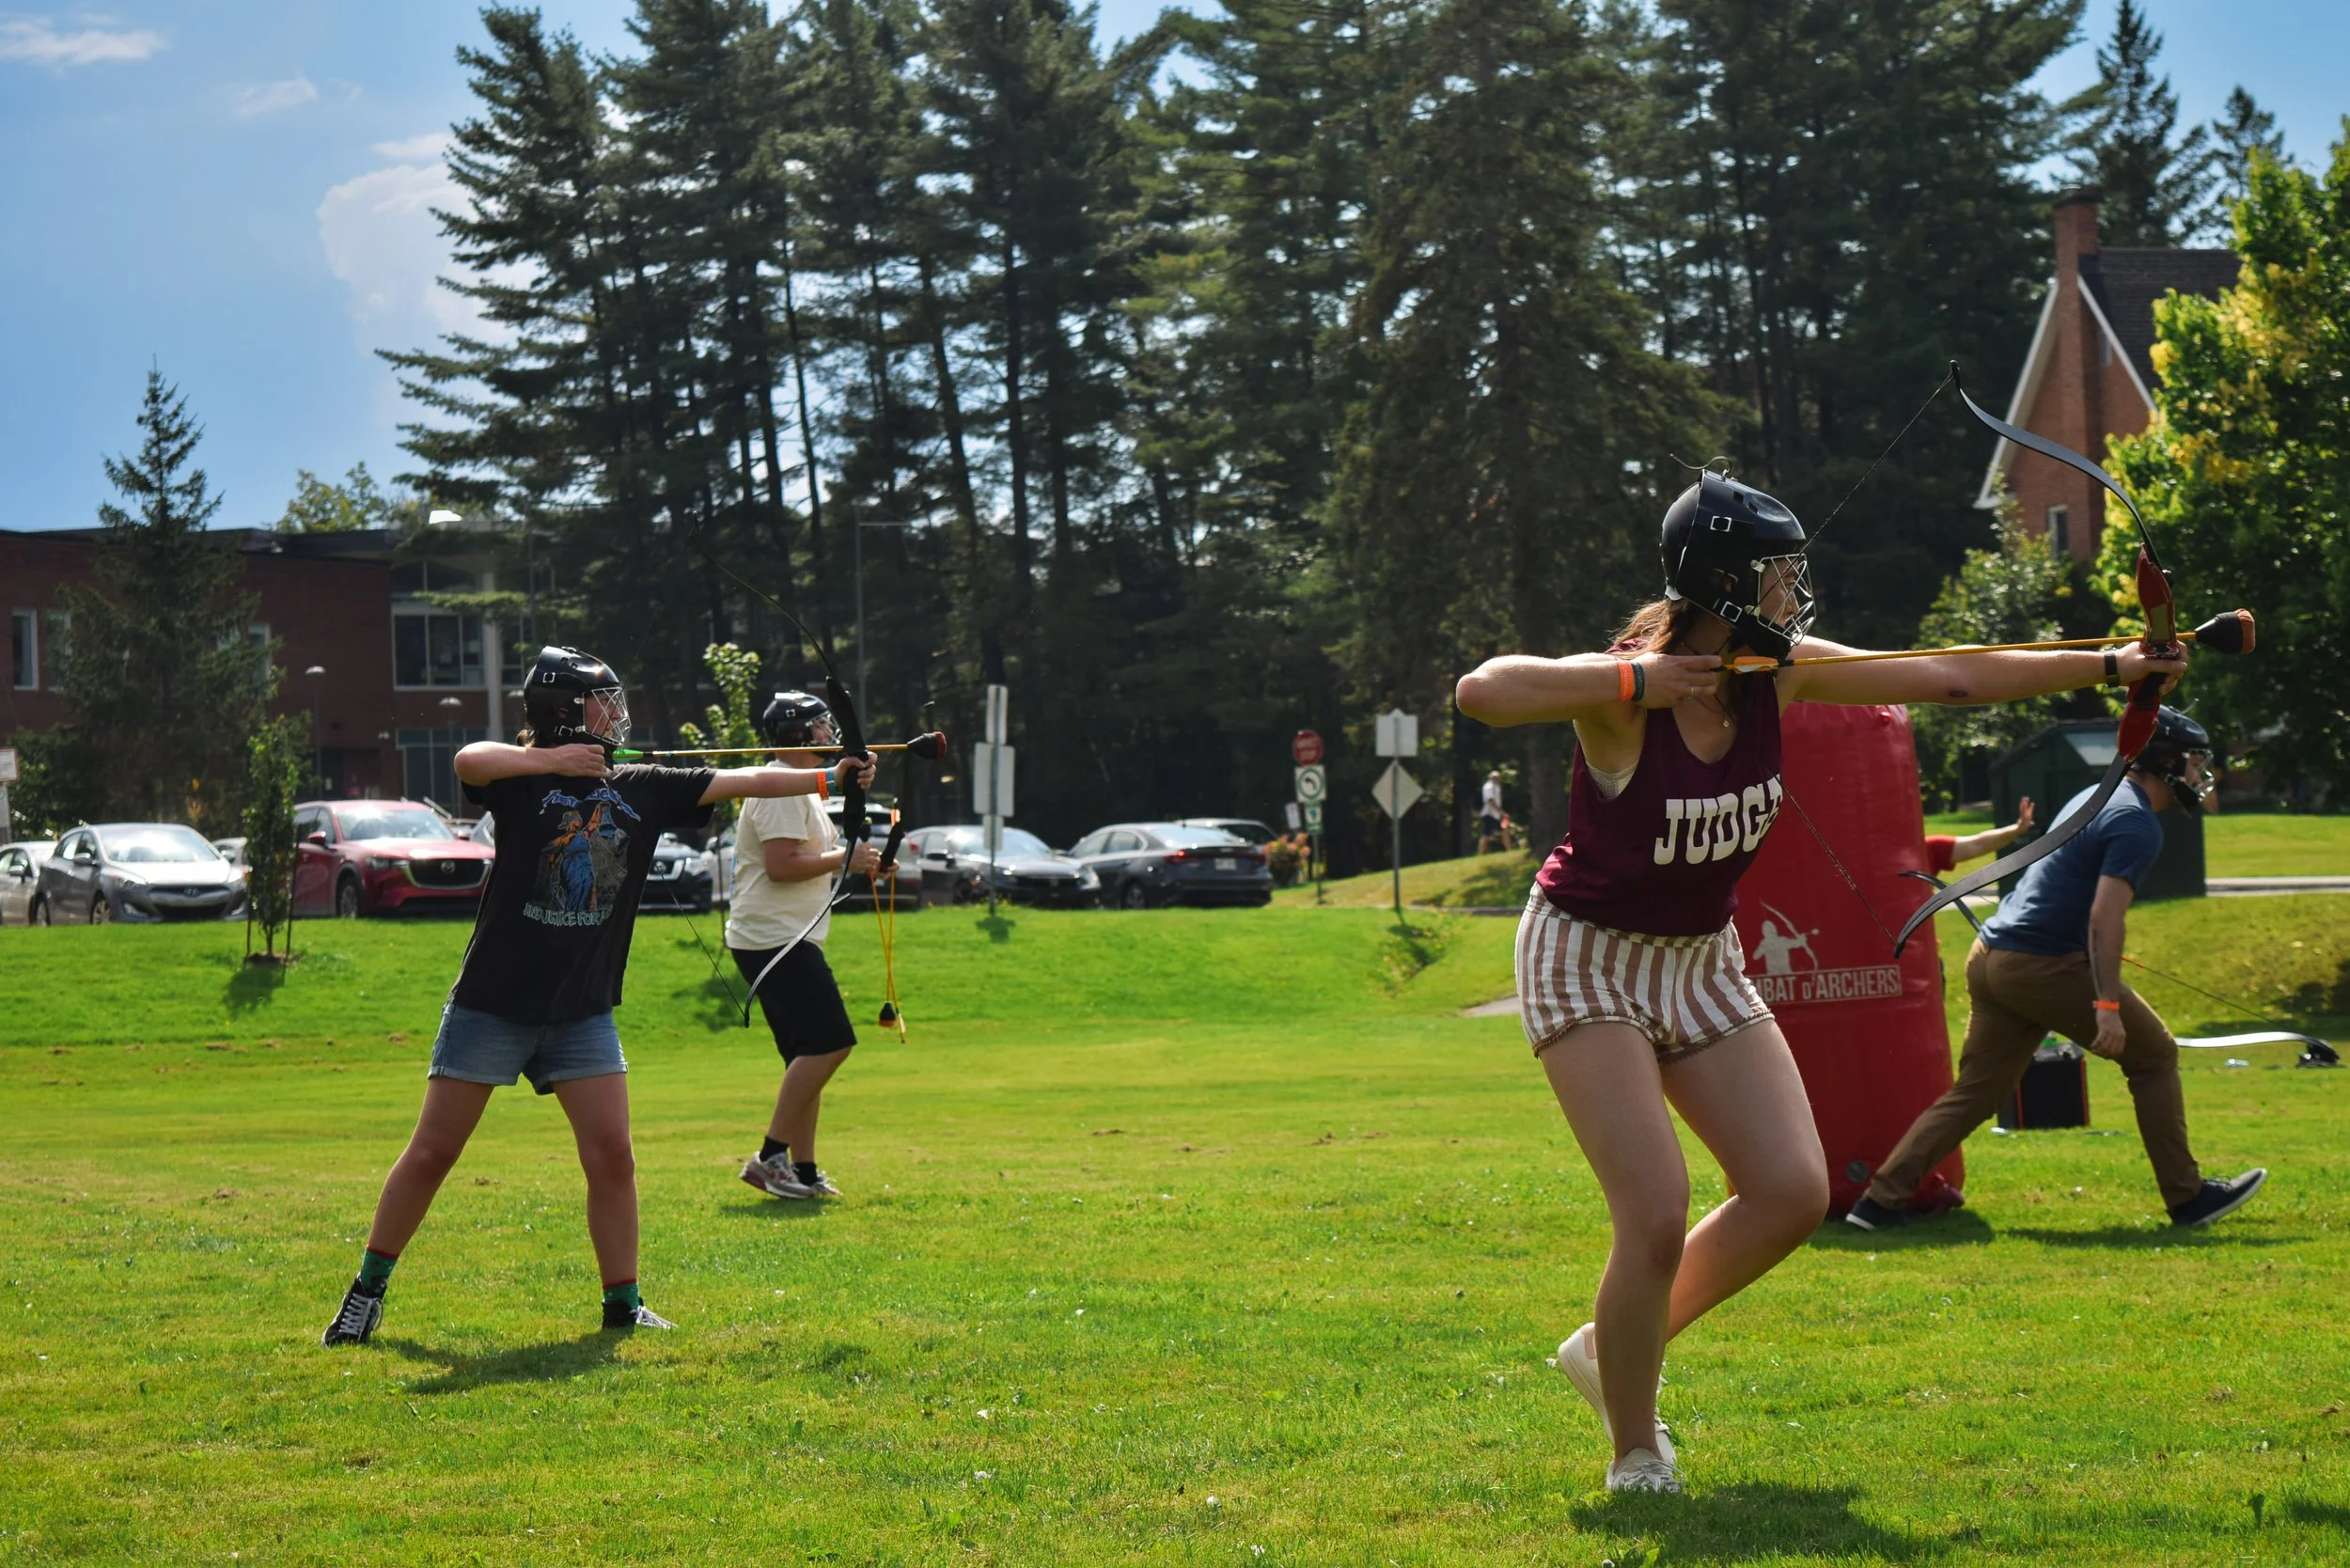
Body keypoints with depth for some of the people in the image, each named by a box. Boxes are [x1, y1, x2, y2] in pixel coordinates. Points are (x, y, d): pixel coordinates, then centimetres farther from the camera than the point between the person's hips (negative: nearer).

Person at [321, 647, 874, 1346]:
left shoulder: (642, 788, 6)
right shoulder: (523, 775, -7)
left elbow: (743, 781, 3)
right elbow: (468, 762, -29)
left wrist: (830, 777, -2)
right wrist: (550, 759, -35)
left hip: (582, 1012, 4)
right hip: (493, 1003, -4)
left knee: (611, 1155, -4)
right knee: (430, 1155, 0)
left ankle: (623, 1303, 7)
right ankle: (366, 1293, 11)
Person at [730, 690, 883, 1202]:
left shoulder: (797, 789, 21)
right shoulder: (779, 789, -14)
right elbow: (781, 866, -22)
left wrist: (856, 862, 14)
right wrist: (844, 859, -14)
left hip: (790, 941, 11)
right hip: (773, 940, -11)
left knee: (811, 1053, 10)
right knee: (828, 1042, -17)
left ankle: (803, 1170, 11)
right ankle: (771, 1156, -16)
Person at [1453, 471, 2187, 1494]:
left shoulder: (1781, 674, -6)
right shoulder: (1623, 690, -24)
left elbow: (1949, 680, -2)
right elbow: (1482, 691, -41)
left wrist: (2109, 665, -2)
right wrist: (1635, 683, -40)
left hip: (1702, 961, 7)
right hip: (1589, 962, -7)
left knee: (1793, 1193, -2)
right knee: (1657, 1220, -16)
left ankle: (1612, 1352, 18)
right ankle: (1635, 1456, 5)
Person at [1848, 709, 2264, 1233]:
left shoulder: (2095, 797, 18)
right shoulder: (2137, 824, -11)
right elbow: (2104, 917, -21)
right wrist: (2107, 1004, -25)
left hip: (1989, 959, 9)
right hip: (2044, 967, -9)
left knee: (1975, 1092, 10)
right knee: (2154, 1055, 5)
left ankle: (1881, 1199, 2)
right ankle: (2187, 1197, 8)